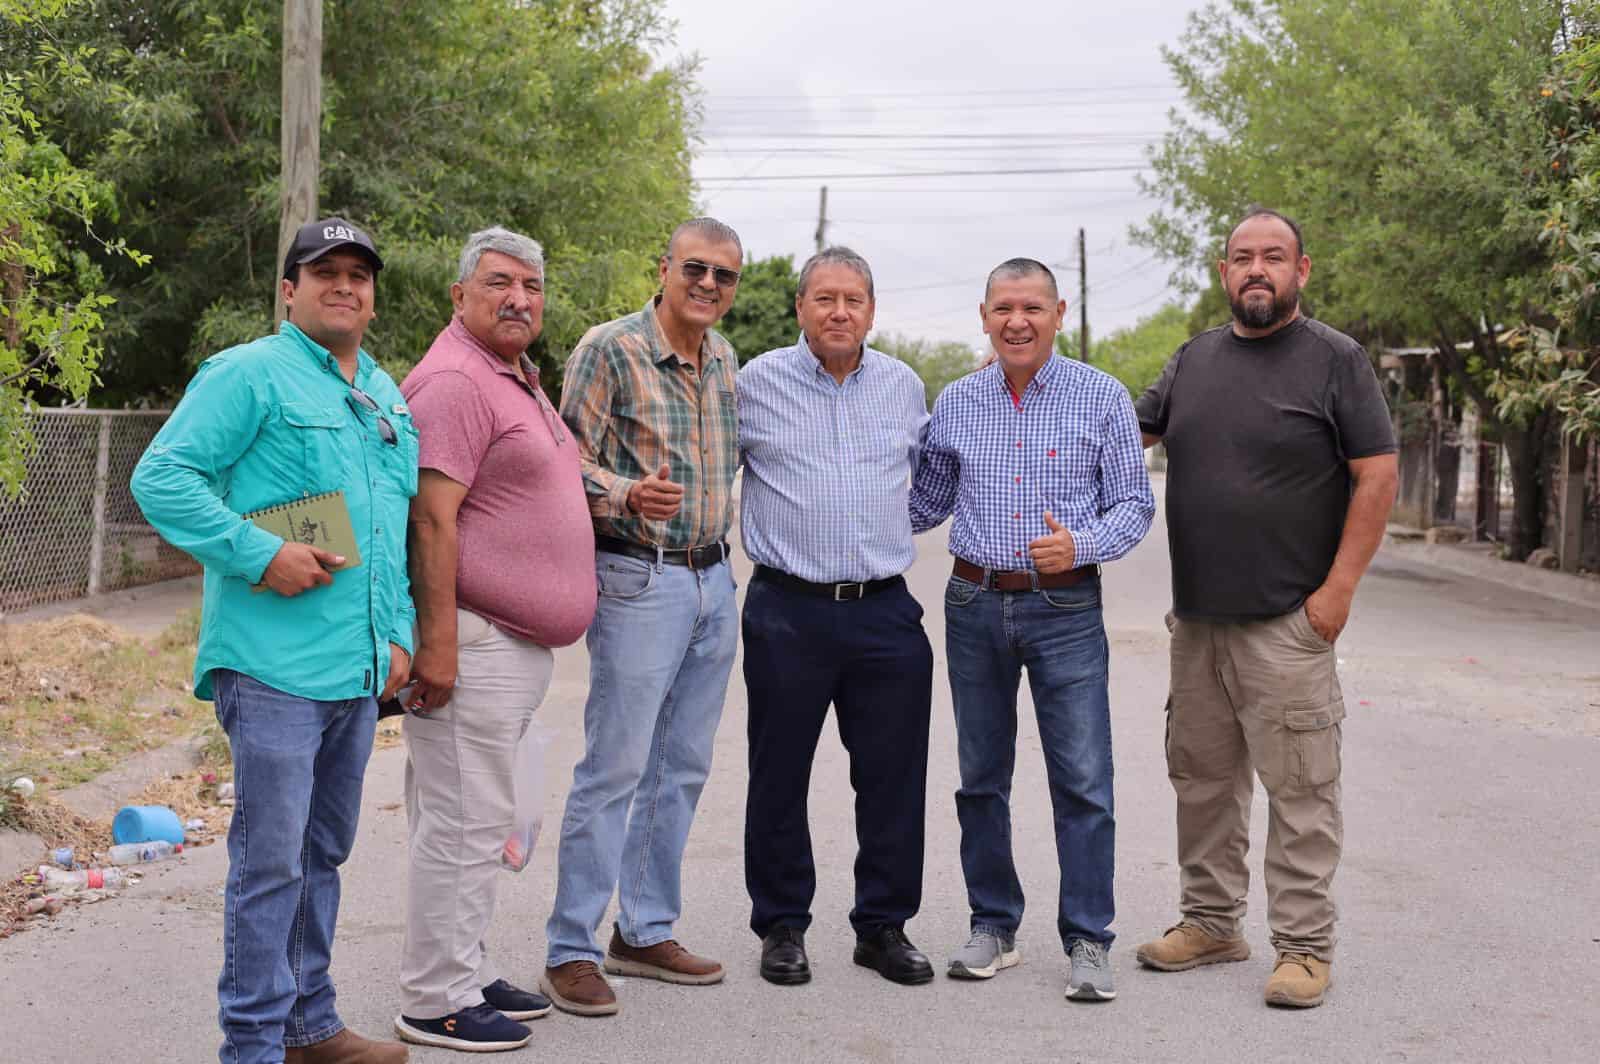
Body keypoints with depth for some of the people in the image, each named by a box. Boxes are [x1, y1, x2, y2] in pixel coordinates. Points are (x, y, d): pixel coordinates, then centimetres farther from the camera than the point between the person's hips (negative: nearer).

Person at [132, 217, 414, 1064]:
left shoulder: (388, 398, 19)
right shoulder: (248, 374, -5)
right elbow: (161, 477, -13)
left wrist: (399, 633, 16)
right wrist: (260, 555, -19)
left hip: (359, 668, 8)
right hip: (276, 665, -8)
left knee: (323, 851, 16)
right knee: (271, 860, -6)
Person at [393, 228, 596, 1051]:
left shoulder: (517, 381, 18)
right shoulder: (454, 382, -14)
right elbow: (431, 518, -20)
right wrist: (437, 642, -24)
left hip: (520, 646, 10)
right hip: (474, 643, -10)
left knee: (475, 821, 17)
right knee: (461, 823, -4)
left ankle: (465, 974, 27)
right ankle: (435, 1002, 6)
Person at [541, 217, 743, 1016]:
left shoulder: (723, 358, 12)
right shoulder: (608, 349, -10)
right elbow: (568, 461, -12)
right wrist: (625, 495, -30)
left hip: (713, 580, 7)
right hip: (639, 581, -7)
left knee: (682, 768, 12)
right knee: (614, 769, -6)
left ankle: (645, 931, 23)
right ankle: (571, 951, 3)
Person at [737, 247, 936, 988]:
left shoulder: (903, 386, 10)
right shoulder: (757, 382, 0)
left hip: (886, 613, 3)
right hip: (788, 612, -2)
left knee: (893, 778, 6)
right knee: (779, 778, 5)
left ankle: (883, 925, 19)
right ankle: (781, 926, 19)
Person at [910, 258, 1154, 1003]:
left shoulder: (1102, 398, -1)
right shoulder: (956, 403, 8)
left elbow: (1135, 504, -1)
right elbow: (928, 501, 18)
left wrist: (1082, 544, -19)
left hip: (1066, 610, -3)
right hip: (975, 605, 3)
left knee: (1083, 782, -4)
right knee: (981, 777, 10)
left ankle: (1088, 942, 5)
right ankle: (993, 927, 22)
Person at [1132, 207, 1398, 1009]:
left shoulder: (1335, 360, -4)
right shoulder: (1194, 360, 13)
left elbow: (1377, 475, -7)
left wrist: (1339, 588, -13)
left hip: (1288, 621, -6)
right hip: (1197, 616, 6)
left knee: (1298, 786, -3)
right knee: (1202, 777, 13)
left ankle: (1304, 944, 6)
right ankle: (1210, 921, 25)